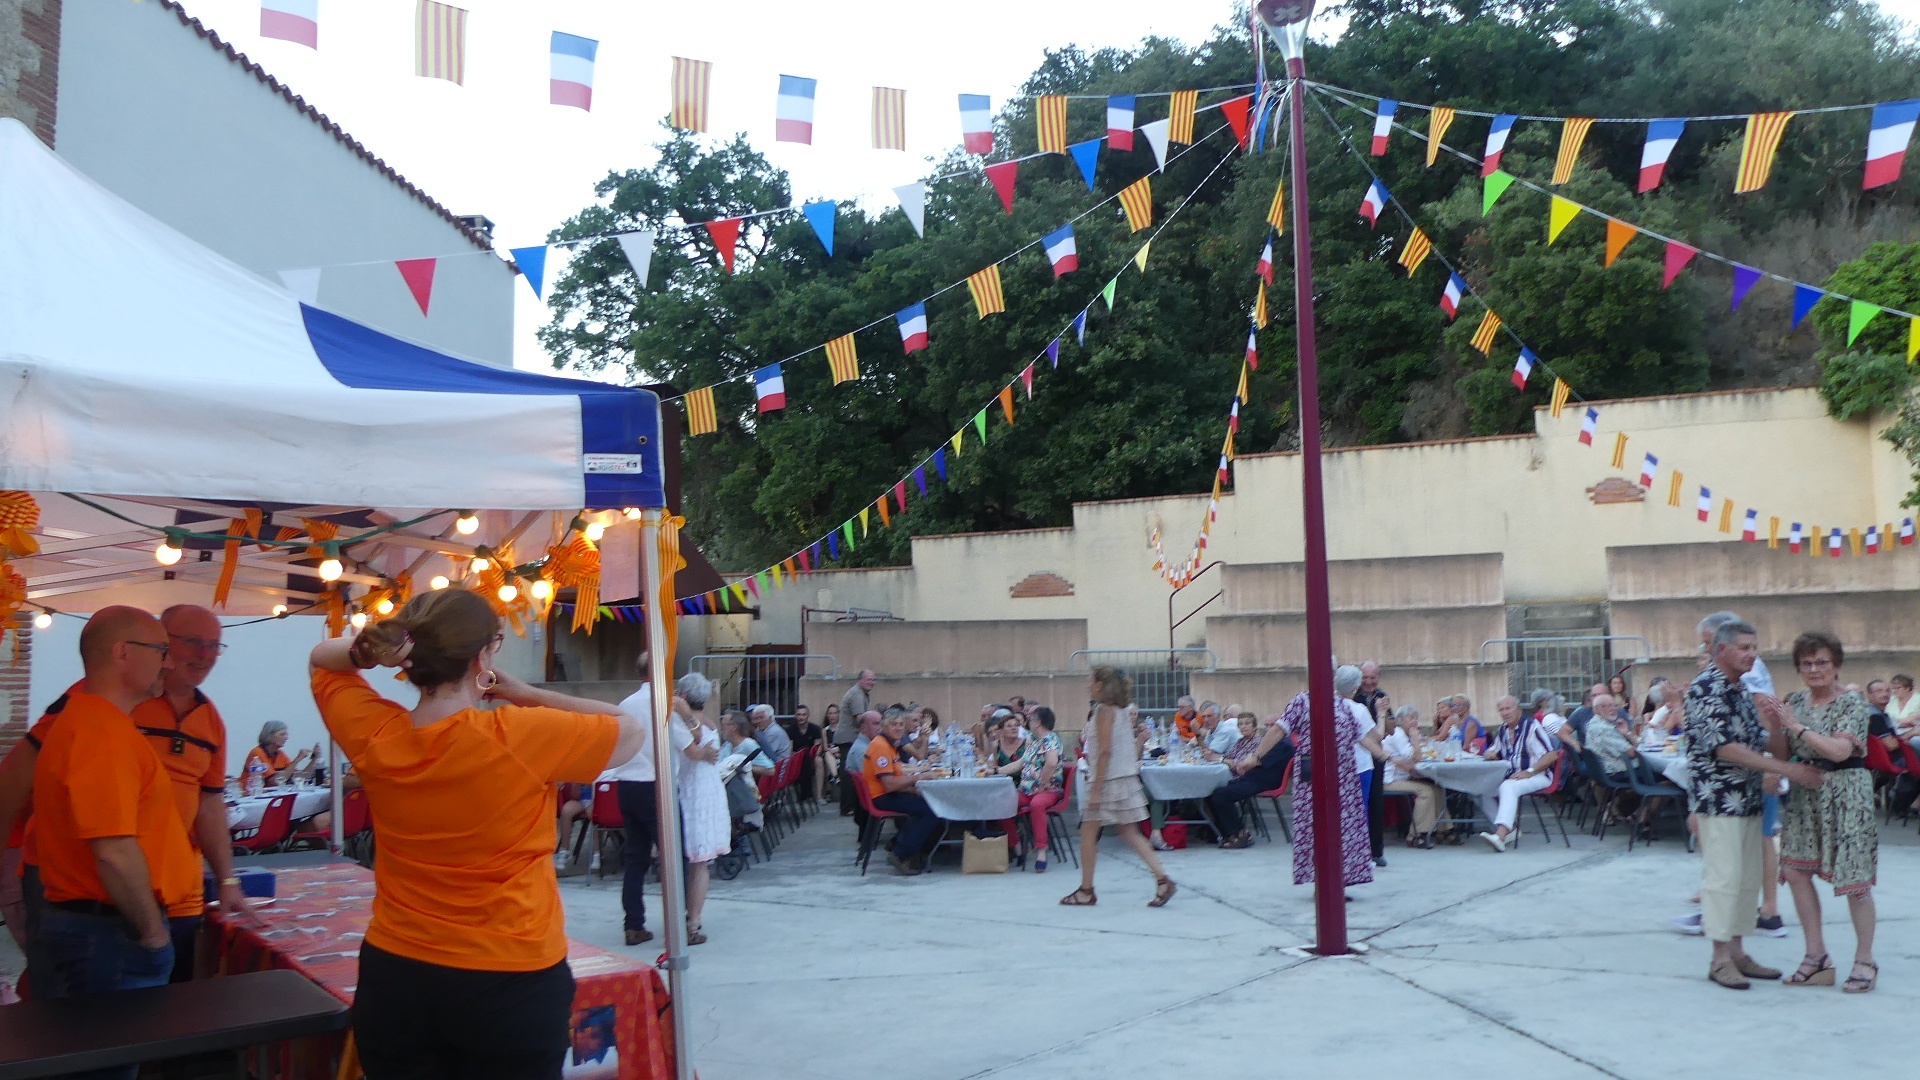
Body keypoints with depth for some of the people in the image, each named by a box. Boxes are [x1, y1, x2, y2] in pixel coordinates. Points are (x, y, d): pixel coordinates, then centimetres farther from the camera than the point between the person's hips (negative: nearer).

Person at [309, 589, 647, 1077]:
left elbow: (321, 658, 13)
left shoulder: (373, 737, -7)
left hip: (394, 979, 4)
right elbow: (631, 732, -4)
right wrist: (525, 695, -5)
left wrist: (382, 647, -7)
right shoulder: (519, 738, -20)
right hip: (510, 986, -4)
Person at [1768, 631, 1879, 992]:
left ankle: (1865, 961, 14)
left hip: (1846, 796, -5)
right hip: (1805, 796, 6)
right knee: (1795, 869, 2)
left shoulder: (1852, 704, -8)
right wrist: (1775, 723, -10)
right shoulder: (1794, 701, 7)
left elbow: (1840, 750, -22)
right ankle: (1817, 956, 14)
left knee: (1853, 880, -1)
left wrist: (1796, 725, -22)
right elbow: (1779, 754, 7)